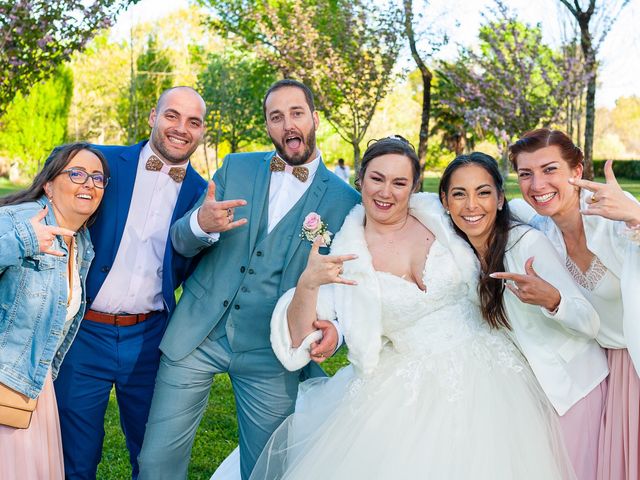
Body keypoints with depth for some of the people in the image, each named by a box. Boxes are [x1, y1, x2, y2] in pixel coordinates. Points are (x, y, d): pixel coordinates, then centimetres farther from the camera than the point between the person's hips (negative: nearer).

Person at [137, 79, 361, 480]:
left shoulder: (345, 200, -2)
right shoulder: (236, 168, 5)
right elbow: (181, 243, 3)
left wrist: (335, 330, -21)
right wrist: (201, 224, -21)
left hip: (271, 355, -1)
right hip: (198, 333, 2)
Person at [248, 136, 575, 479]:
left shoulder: (440, 216, -2)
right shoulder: (344, 256, -4)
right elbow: (300, 339, -10)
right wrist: (307, 284, -27)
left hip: (486, 373, 1)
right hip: (413, 391, -1)